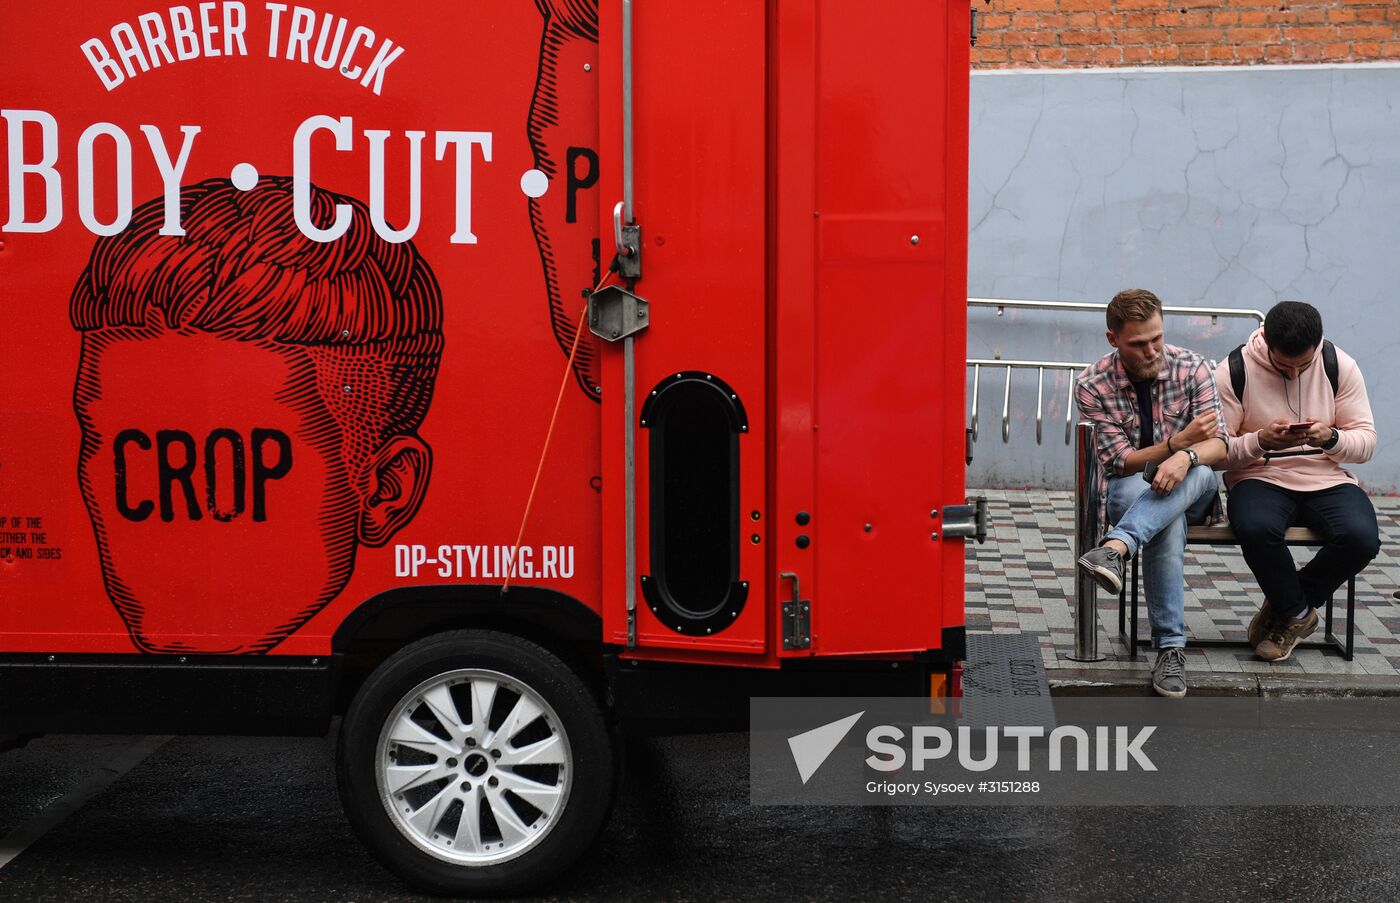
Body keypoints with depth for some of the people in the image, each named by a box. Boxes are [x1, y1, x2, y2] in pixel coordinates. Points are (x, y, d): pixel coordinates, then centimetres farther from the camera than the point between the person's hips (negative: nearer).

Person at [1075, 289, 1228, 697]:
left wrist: (1186, 456, -35)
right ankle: (1170, 647, -36)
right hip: (1127, 491, -1)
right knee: (1168, 523, -37)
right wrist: (1178, 441, -29)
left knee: (1198, 473, -36)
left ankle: (1115, 549, -54)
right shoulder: (1092, 386, -10)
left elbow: (1218, 445, -10)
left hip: (1192, 491, 1)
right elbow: (1121, 463, -12)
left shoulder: (1192, 368, -6)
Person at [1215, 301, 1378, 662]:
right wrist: (1261, 441, -25)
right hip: (1260, 478, -2)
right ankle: (1298, 612, -5)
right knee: (1255, 528, -36)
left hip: (1327, 479, 2)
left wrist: (1330, 438, -19)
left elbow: (1367, 440, 2)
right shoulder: (1234, 371, -6)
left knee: (1362, 537, -28)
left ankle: (1284, 609, -1)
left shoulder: (1339, 366, 1)